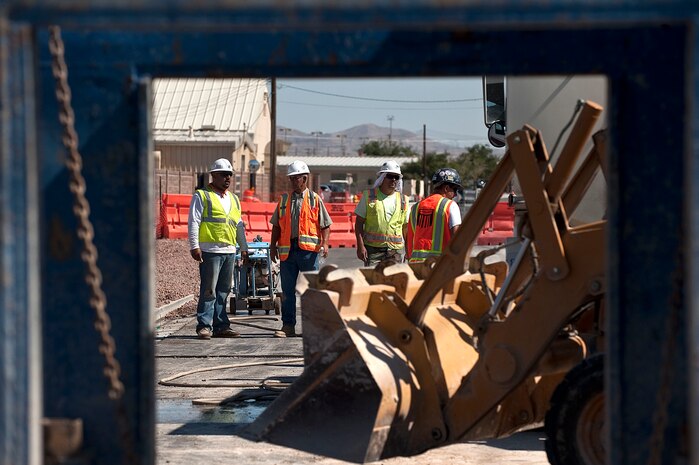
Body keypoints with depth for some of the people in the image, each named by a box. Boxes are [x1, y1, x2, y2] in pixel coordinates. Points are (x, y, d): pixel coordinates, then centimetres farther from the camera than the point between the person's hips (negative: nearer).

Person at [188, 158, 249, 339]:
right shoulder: (202, 196, 2)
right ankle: (204, 326, -8)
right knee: (209, 290, -9)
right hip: (210, 250, -6)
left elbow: (239, 225, 26)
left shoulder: (233, 199, 21)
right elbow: (193, 222, -5)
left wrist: (244, 248, 22)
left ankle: (221, 326, 11)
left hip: (229, 251, 7)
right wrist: (194, 246, -13)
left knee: (223, 291, 8)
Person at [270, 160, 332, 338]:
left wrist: (325, 243, -12)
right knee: (287, 289, 3)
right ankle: (288, 326, 7)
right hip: (287, 249, 3)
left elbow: (325, 225, 2)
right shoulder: (284, 200, 15)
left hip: (308, 249, -3)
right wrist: (273, 245, 8)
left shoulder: (315, 200, 5)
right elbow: (276, 225, 18)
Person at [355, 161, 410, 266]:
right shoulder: (368, 196, 5)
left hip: (396, 249, 2)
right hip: (372, 248, -2)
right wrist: (360, 246, -8)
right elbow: (359, 223, 2)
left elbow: (406, 227, 14)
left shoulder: (403, 200, 12)